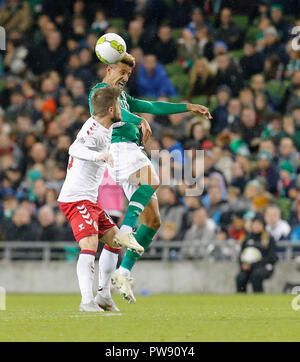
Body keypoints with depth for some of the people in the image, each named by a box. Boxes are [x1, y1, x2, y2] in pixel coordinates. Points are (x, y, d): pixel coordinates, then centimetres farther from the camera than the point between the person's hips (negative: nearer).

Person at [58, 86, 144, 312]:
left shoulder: (105, 127, 10)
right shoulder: (93, 131, -20)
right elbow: (75, 149, -42)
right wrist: (99, 155, -57)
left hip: (90, 200, 11)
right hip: (76, 198, -11)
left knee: (114, 239, 17)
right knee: (90, 244, -24)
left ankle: (104, 296, 22)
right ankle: (87, 301, -32)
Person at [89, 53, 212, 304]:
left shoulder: (122, 96, 33)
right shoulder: (100, 91, 4)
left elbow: (152, 107, 37)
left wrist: (188, 107, 35)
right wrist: (140, 120, -28)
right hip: (120, 148, -9)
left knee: (153, 221, 1)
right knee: (152, 181, -38)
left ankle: (124, 272, 0)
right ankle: (126, 230, -49)